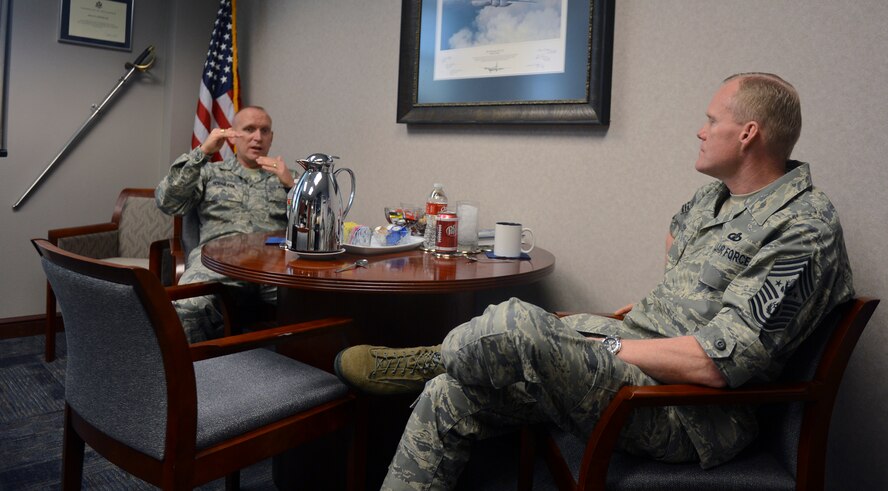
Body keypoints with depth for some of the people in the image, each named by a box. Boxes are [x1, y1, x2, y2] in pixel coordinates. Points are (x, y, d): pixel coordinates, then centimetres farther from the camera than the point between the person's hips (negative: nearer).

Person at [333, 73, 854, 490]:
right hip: (627, 350, 9)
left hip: (682, 405, -9)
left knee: (512, 326, -32)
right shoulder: (715, 196, 14)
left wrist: (609, 348, -17)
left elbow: (720, 362, -23)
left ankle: (430, 361, 1)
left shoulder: (804, 226, -14)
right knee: (449, 398, -3)